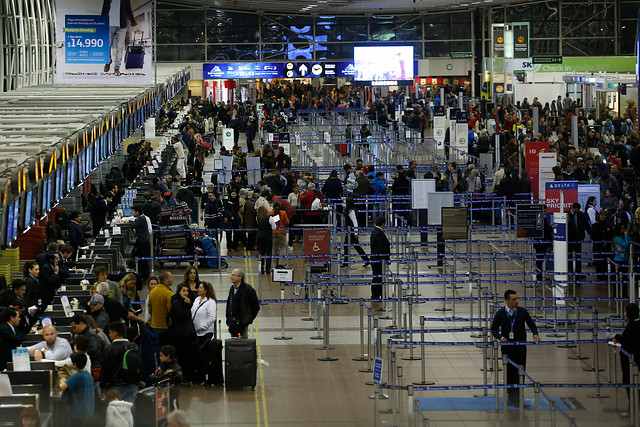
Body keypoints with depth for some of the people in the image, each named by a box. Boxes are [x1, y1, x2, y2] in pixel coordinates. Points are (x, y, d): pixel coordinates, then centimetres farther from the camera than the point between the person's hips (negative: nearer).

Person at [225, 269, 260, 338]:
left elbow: (256, 306, -5)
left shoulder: (248, 289, -9)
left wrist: (250, 319, -5)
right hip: (232, 321, 7)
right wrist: (228, 318, 13)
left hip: (243, 322, -7)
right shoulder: (232, 288, 11)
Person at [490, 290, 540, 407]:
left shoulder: (522, 311, 1)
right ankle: (510, 396, 19)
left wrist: (535, 334, -7)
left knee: (520, 373, -4)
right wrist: (500, 337, -14)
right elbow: (494, 329, 5)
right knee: (509, 373, 8)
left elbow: (531, 324, 11)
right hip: (507, 348, 0)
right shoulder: (500, 314, -2)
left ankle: (517, 399, -1)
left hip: (520, 348, 0)